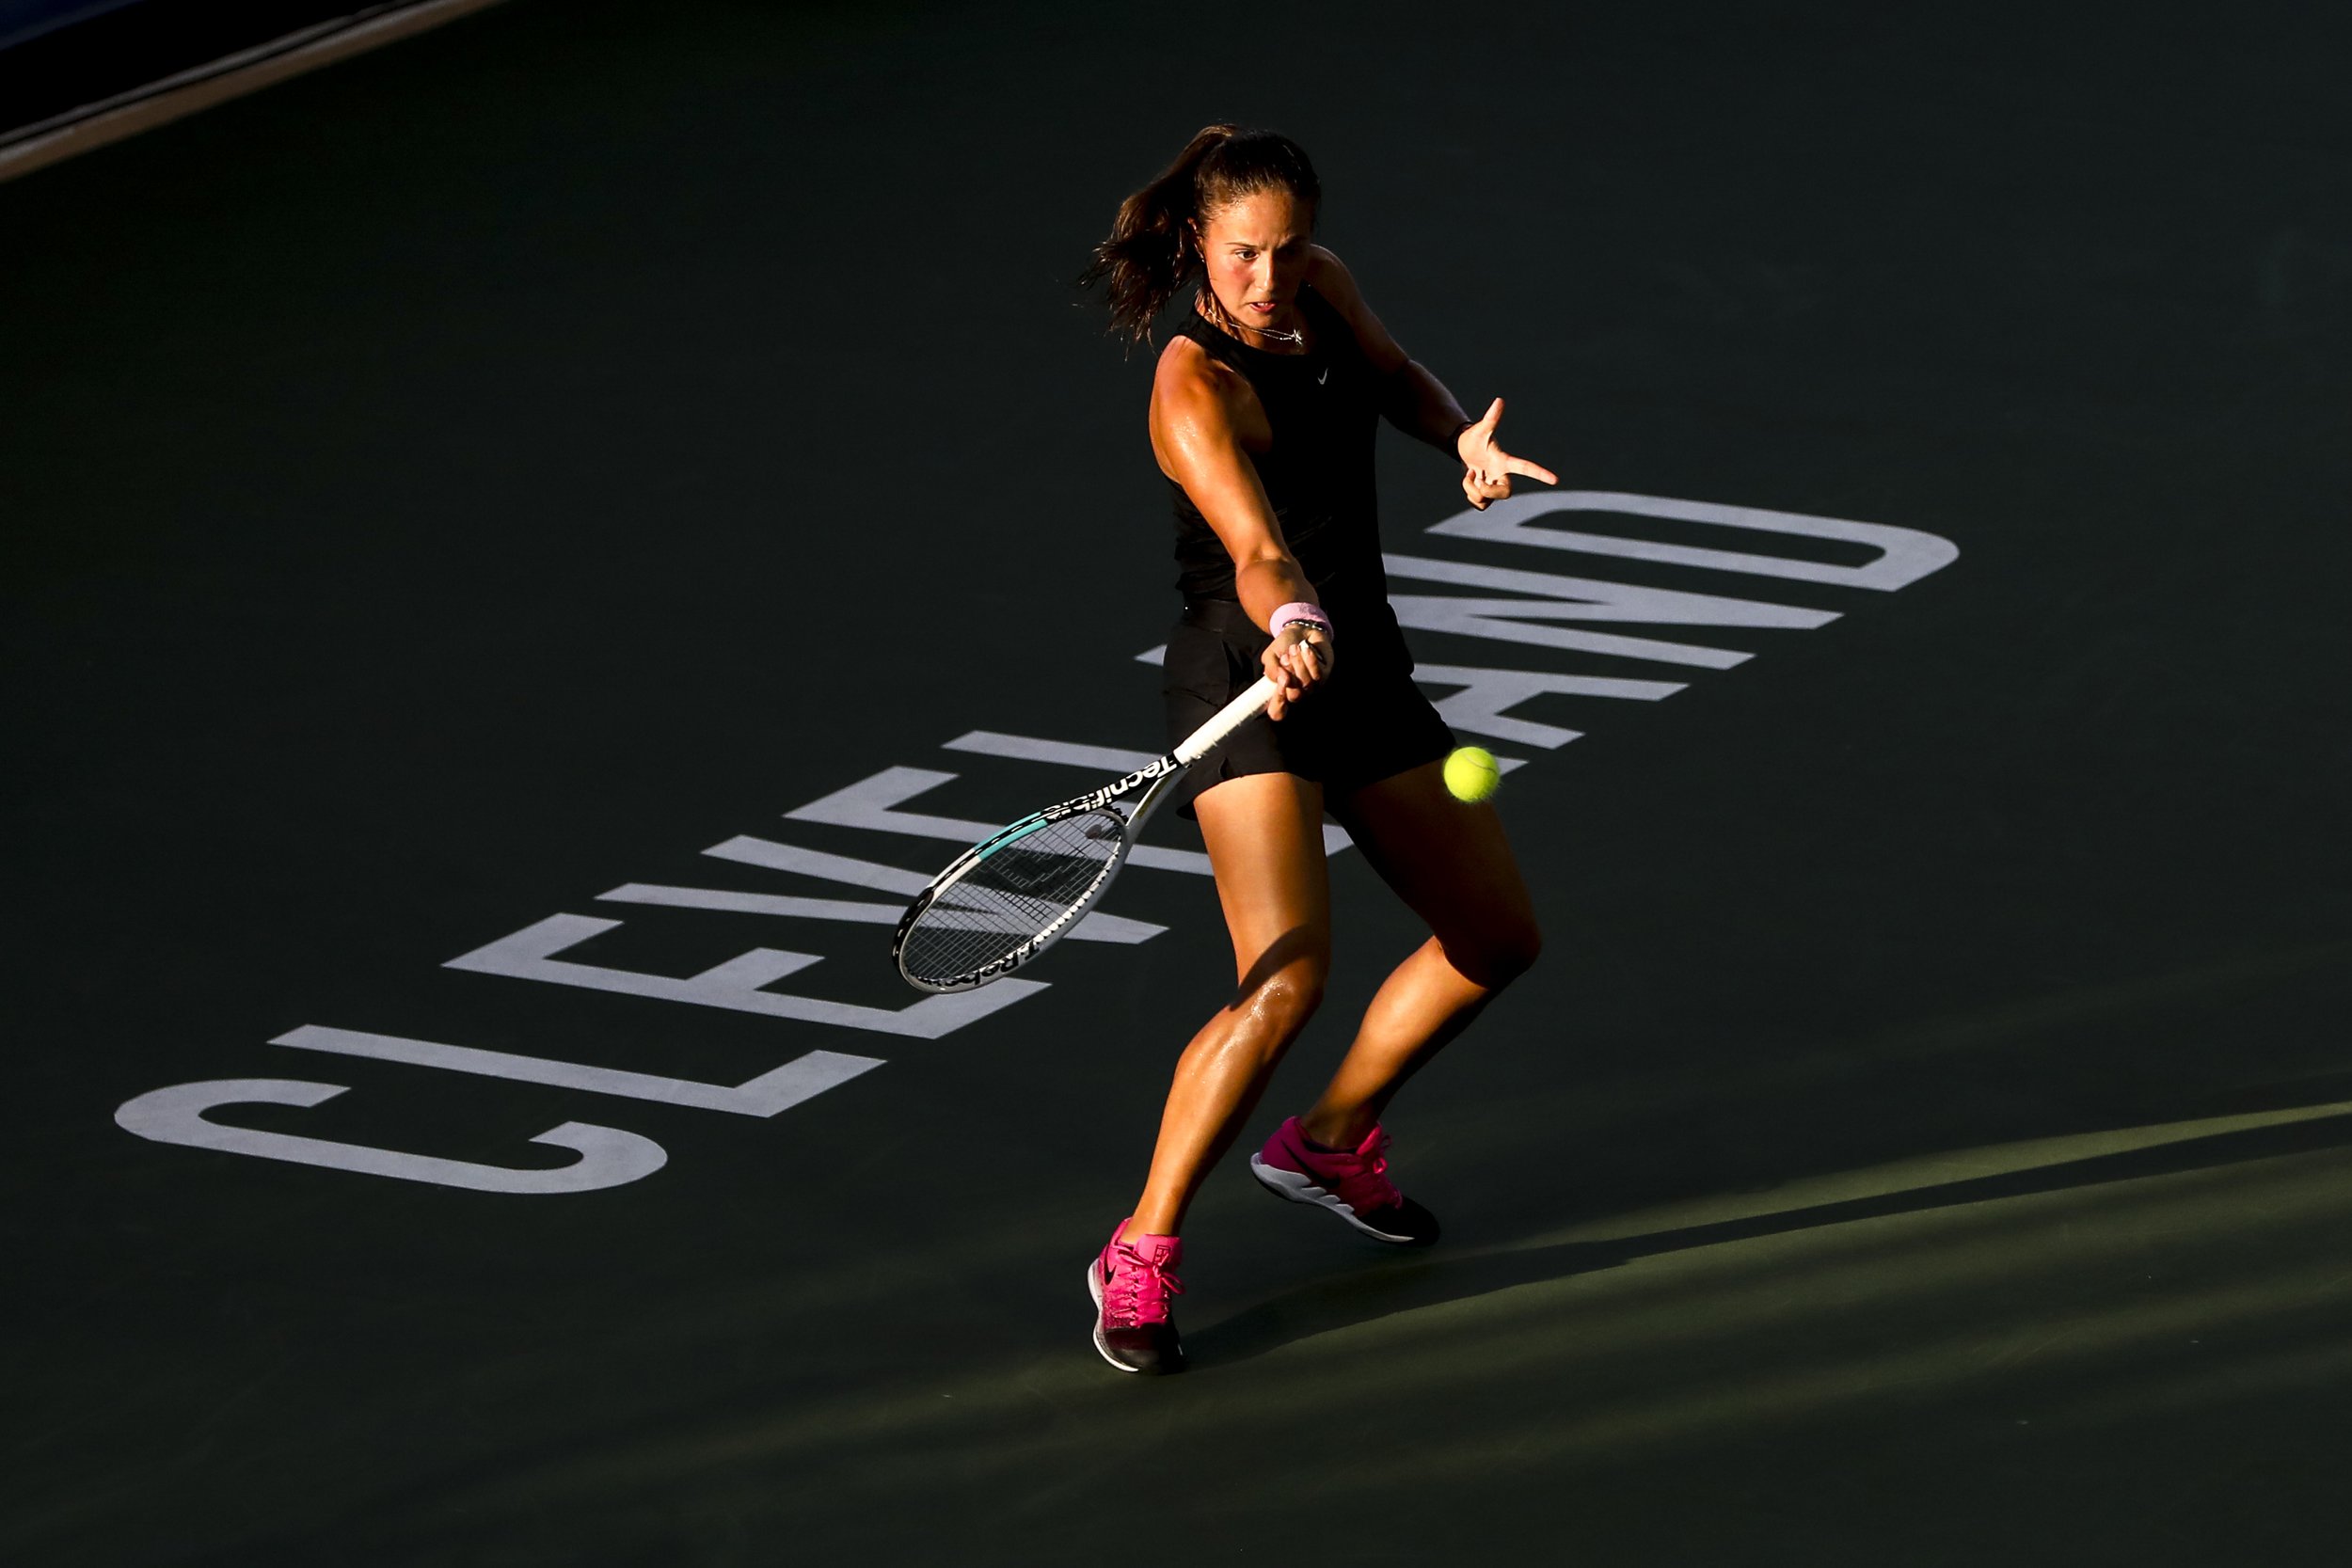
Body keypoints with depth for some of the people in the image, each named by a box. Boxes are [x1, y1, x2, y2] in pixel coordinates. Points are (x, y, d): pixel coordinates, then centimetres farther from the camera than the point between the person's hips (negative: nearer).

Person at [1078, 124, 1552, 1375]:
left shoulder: (1319, 288, -2)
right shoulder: (1195, 388, -25)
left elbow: (1396, 379, 19)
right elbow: (1259, 553, -38)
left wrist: (1464, 438, -1)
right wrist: (1293, 628, -60)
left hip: (1360, 670, 8)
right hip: (1247, 678, -8)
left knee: (1498, 939, 15)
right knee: (1285, 978, -25)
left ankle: (1331, 1141, 36)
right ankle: (1140, 1255, -13)